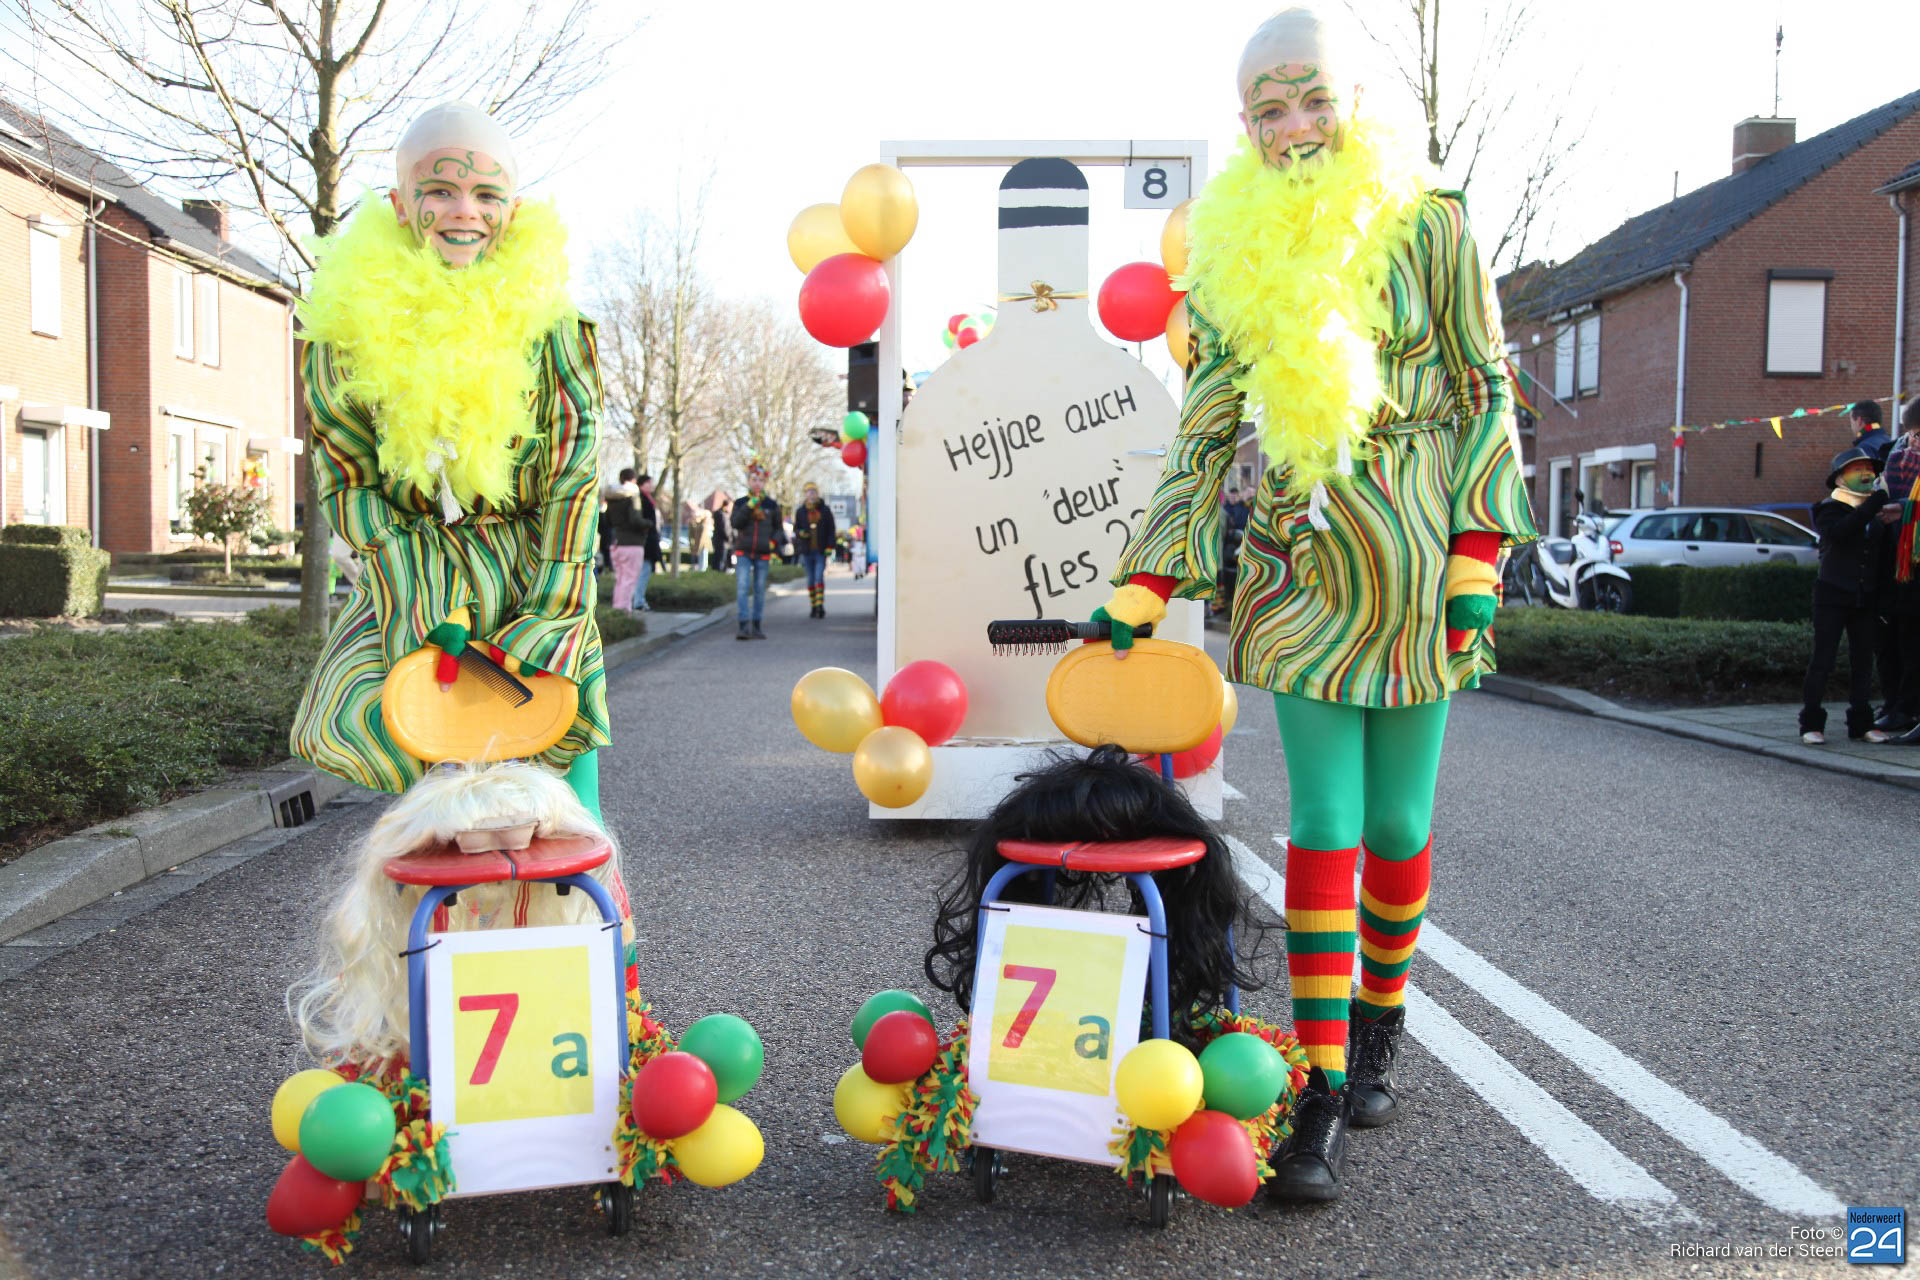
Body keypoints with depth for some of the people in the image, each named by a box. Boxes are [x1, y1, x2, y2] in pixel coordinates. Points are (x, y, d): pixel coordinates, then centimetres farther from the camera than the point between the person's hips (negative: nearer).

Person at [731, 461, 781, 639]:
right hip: (743, 552, -1)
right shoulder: (740, 503, 4)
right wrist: (750, 505, -19)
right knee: (742, 588, -12)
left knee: (759, 590, 6)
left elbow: (778, 528, 14)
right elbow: (735, 522, -11)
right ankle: (744, 626, -16)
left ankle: (756, 627, 14)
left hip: (763, 554, 1)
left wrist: (774, 542, -5)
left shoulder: (772, 505, 7)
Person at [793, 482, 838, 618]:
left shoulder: (825, 510, 4)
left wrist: (829, 547, -4)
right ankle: (813, 607, 13)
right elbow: (796, 529, 12)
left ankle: (820, 605, -14)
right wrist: (800, 533, -12)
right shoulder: (800, 512, 7)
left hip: (821, 551, -2)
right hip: (807, 551, 2)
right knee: (810, 579, 6)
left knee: (819, 577, -13)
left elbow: (831, 530, 5)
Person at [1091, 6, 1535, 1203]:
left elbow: (1487, 389, 1)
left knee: (1398, 818, 5)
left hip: (1414, 551, -1)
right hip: (1302, 555, 2)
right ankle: (1323, 1091, 1)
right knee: (1323, 821, -4)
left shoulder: (1426, 223, -2)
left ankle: (1379, 1031, 28)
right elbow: (1205, 432, 8)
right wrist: (1142, 589, 4)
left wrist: (1477, 557, -7)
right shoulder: (1232, 253, 6)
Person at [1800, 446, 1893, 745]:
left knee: (1863, 661, 8)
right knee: (1823, 659, -4)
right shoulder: (1831, 509, -3)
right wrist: (1877, 500, -26)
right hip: (1833, 597, -5)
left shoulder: (1878, 512, 13)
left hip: (1865, 599, 5)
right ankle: (1811, 723, 1)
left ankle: (1861, 723, 15)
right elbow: (1839, 531, -27)